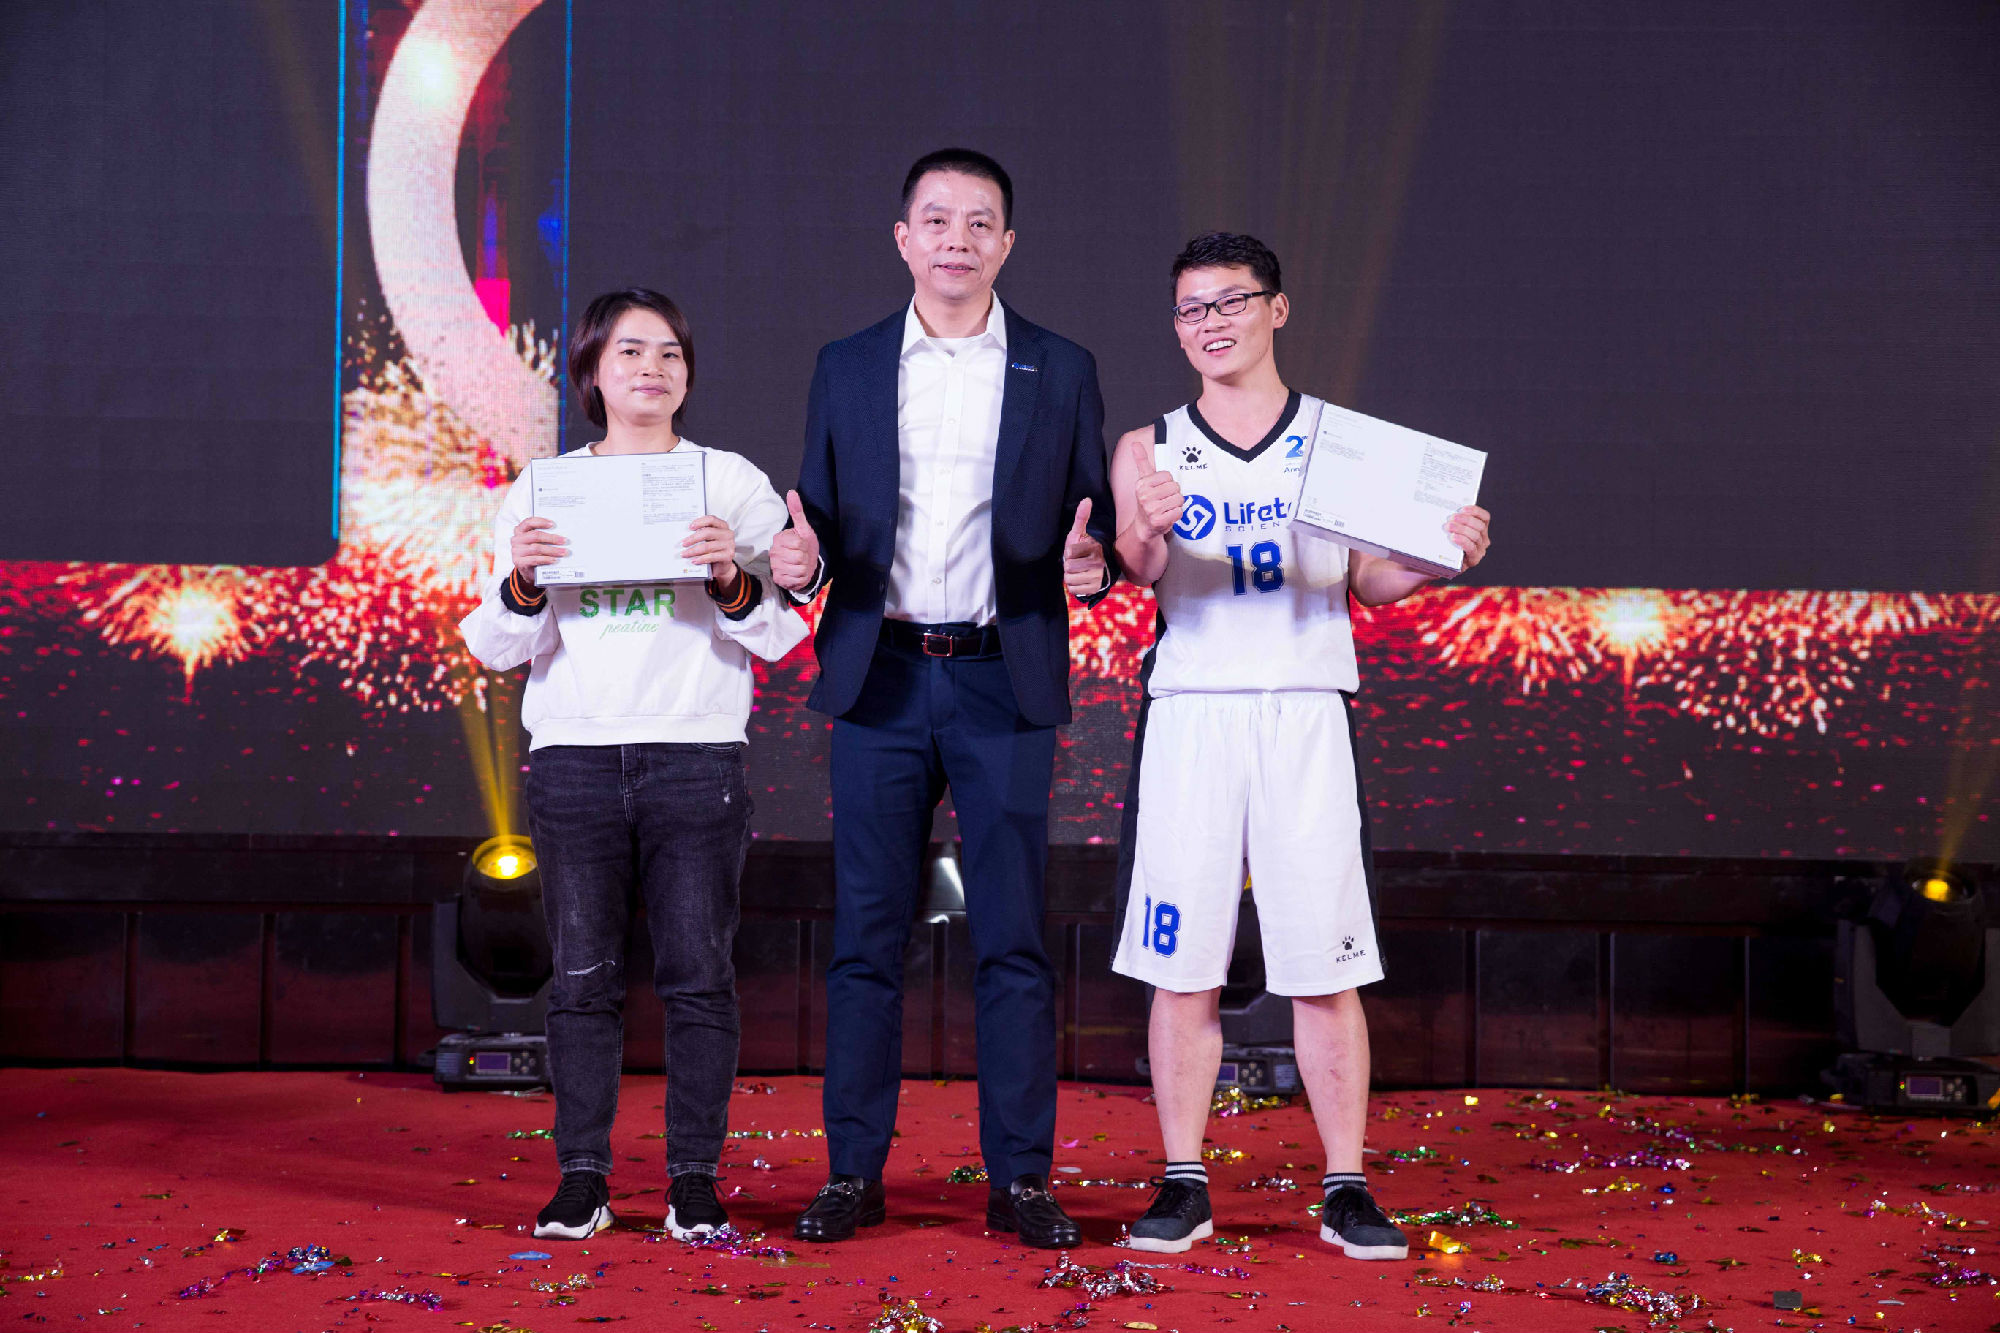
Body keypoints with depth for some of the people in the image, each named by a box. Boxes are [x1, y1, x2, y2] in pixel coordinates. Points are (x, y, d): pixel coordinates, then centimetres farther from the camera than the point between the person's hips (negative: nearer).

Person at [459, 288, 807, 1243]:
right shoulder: (541, 491, 11)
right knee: (583, 978, 2)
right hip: (574, 758, 1)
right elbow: (500, 649, 9)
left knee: (698, 976, -1)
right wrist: (520, 583, -10)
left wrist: (734, 581, -15)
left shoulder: (733, 483, 8)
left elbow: (780, 637, 4)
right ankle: (581, 1178, 10)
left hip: (697, 759, -1)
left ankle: (694, 1180, 7)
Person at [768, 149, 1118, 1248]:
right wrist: (800, 562, -11)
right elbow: (822, 522, 12)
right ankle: (854, 1171, 12)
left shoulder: (1060, 372, 7)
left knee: (1012, 940, 1)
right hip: (879, 681, 1)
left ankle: (1020, 1177, 9)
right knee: (866, 937, 3)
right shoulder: (846, 369, 10)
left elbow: (1093, 528, 8)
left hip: (1004, 683, -1)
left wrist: (1090, 564, -14)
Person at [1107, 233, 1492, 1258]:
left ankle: (1346, 1192, 3)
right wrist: (1147, 537, -27)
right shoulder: (1150, 451, 11)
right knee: (1181, 961, 0)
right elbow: (1138, 573, -4)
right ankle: (1183, 1185, 8)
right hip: (1190, 710, 1)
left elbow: (1371, 580, 9)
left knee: (1325, 965, -2)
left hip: (1305, 710, 0)